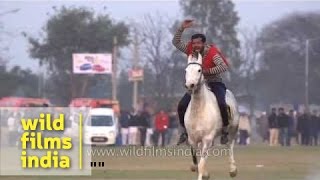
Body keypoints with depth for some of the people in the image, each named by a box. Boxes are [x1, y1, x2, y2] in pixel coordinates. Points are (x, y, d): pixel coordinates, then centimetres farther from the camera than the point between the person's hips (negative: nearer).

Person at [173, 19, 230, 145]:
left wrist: (208, 71, -34)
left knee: (222, 104, -31)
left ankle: (225, 131, -13)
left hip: (214, 82, -5)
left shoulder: (212, 52, -19)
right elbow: (176, 43, -3)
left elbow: (223, 67, -28)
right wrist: (182, 28, -16)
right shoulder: (190, 50, -4)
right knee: (182, 105, -10)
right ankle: (184, 132, 7)